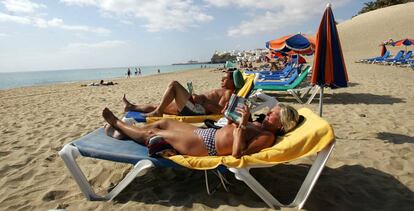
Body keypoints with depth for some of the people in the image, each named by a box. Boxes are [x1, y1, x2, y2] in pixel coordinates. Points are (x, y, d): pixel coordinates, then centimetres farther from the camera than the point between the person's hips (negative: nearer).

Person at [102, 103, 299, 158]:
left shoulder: (267, 137, -16)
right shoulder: (258, 125, 11)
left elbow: (237, 153, -27)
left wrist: (242, 124, -27)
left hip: (204, 146, -8)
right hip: (206, 133, 9)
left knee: (152, 134, 3)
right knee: (163, 122, 13)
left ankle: (118, 124, 27)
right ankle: (122, 132, 30)